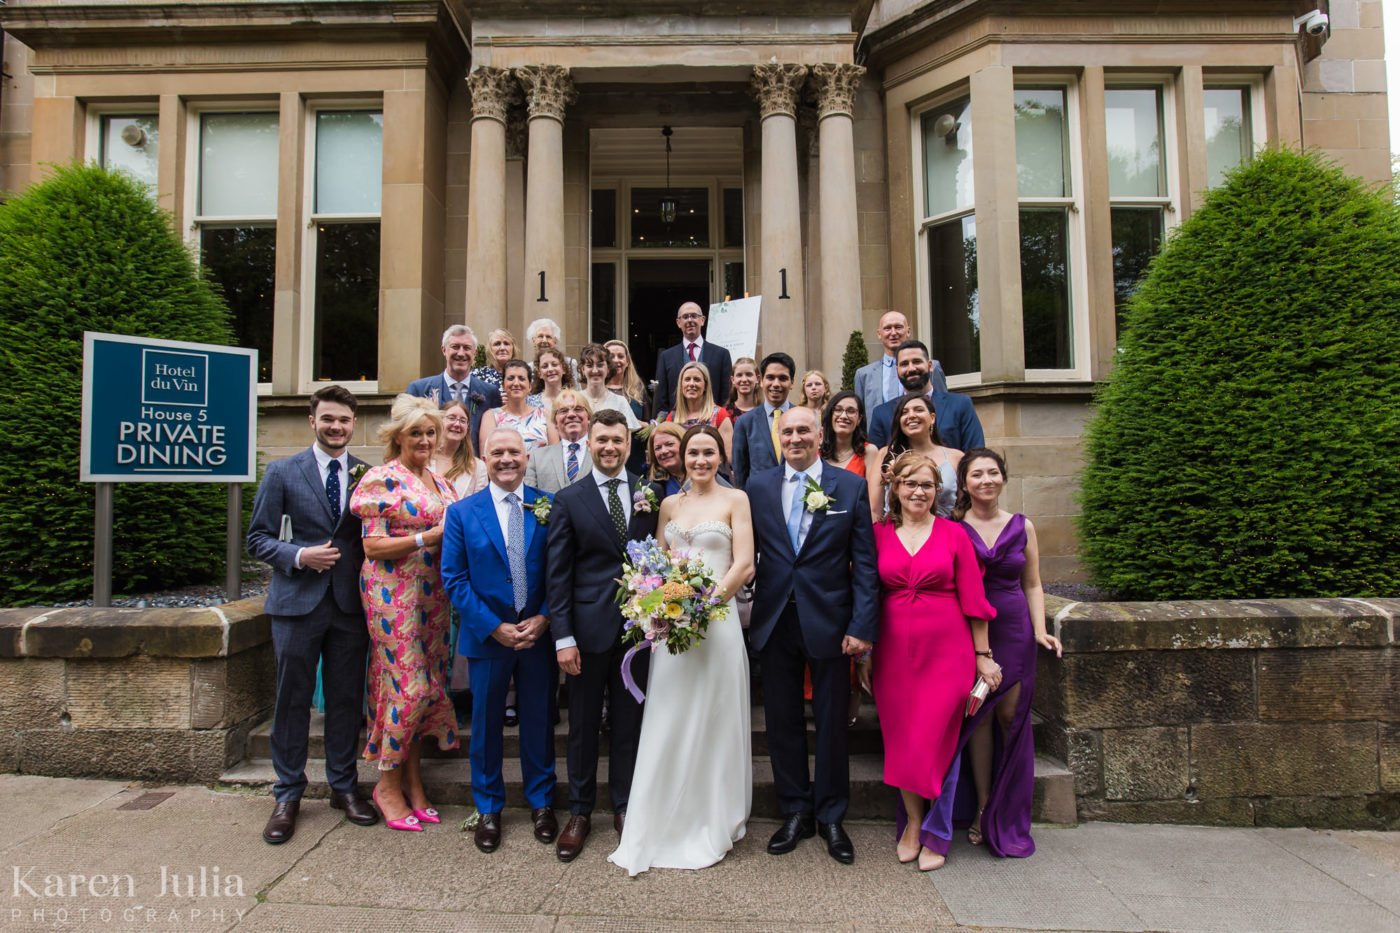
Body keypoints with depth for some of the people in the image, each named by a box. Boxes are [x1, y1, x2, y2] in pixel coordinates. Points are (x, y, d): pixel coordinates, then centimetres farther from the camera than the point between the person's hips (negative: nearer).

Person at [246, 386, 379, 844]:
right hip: (298, 600, -1)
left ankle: (343, 786, 27)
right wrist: (299, 557, -16)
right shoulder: (282, 472, 1)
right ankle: (288, 795, 24)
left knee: (347, 698, 11)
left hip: (350, 601, 2)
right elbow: (259, 537, 0)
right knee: (292, 700, 8)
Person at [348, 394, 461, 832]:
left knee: (429, 686, 10)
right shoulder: (382, 480, -8)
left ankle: (413, 782, 23)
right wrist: (428, 538, -18)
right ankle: (388, 783, 16)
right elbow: (373, 547, -13)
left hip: (434, 594, 7)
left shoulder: (440, 481, 13)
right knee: (409, 685, -5)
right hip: (394, 594, -7)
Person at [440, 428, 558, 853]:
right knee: (486, 723, 13)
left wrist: (544, 618, -12)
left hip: (539, 634, 0)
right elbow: (454, 578, -5)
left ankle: (541, 802, 32)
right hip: (487, 636, 0)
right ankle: (488, 808, 32)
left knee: (539, 720, 13)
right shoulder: (462, 512, -2)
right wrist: (494, 627, -12)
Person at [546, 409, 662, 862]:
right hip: (590, 625, -1)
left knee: (628, 720, 15)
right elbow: (559, 574, -5)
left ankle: (623, 806, 32)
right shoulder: (569, 500, -3)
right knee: (584, 723, 12)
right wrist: (563, 637, -8)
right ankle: (579, 812, 29)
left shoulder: (648, 494, 3)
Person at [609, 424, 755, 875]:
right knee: (668, 725, 8)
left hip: (718, 619, -3)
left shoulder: (735, 500, 1)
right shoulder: (669, 504, 13)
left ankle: (712, 826, 23)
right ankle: (664, 825, 23)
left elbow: (744, 565, -6)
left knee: (713, 724, 6)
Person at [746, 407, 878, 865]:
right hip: (775, 620, 2)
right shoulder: (758, 485, 4)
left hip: (829, 620, -1)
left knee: (832, 723, 11)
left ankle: (831, 817, 30)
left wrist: (862, 625, -9)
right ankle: (795, 812, 30)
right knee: (783, 721, 12)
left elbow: (865, 563, -3)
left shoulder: (851, 486, -1)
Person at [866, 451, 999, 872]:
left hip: (947, 651, -1)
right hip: (894, 651, 2)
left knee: (937, 742, 2)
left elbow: (973, 598, 1)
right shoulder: (879, 534, 3)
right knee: (900, 742, 7)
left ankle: (935, 835, 23)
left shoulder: (953, 534, 0)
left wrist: (983, 655, 0)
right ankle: (913, 821, 30)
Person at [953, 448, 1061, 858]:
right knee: (977, 716, 2)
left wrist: (1040, 630, -2)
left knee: (1012, 717, 2)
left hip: (1014, 630, 2)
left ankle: (1010, 817, 16)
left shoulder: (1022, 526, 6)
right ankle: (983, 809, 17)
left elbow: (1032, 584, 10)